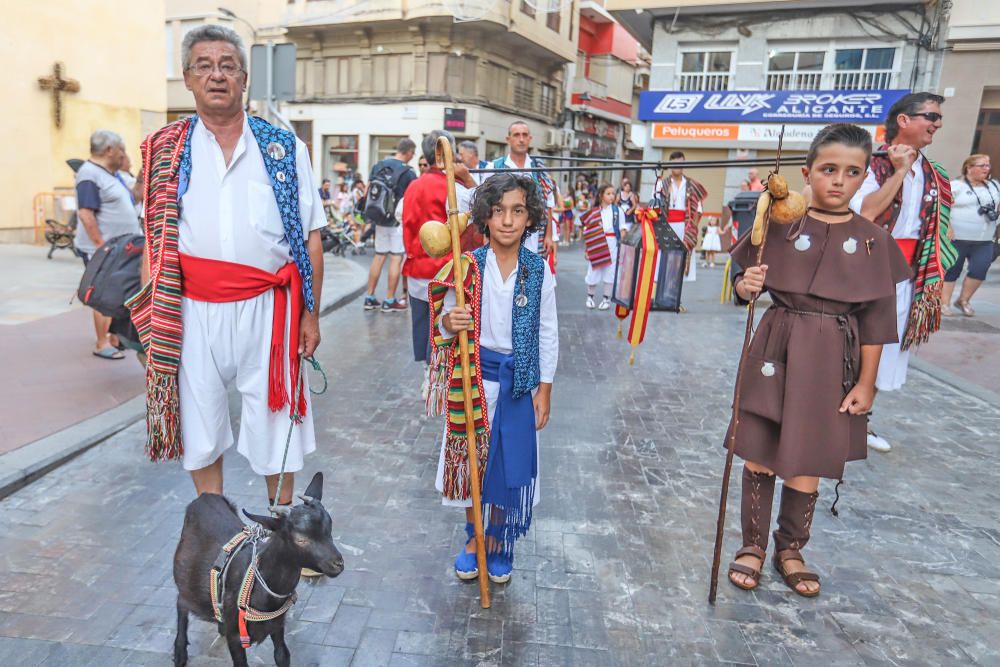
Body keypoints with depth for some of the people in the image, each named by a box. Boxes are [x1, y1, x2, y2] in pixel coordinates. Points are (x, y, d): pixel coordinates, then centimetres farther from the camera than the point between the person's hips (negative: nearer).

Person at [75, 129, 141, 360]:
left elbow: (126, 200, 25)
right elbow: (85, 213, -22)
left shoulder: (110, 173, 14)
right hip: (102, 249, -9)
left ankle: (115, 338, 24)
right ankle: (102, 344, 5)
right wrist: (101, 245, -24)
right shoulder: (90, 174, -15)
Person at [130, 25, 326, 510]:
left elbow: (311, 237, 3)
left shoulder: (283, 148, 4)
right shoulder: (165, 149, 8)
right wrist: (151, 316, 4)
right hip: (192, 311, 2)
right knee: (200, 433, 13)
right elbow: (153, 238, 11)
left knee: (275, 430, 8)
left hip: (267, 309, -1)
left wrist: (310, 313, -1)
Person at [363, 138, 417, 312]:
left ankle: (370, 298, 16)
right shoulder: (408, 172, -11)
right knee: (396, 258, 1)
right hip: (398, 220, -6)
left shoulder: (378, 165, 6)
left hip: (380, 218, 6)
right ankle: (389, 301, 4)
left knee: (379, 256, 13)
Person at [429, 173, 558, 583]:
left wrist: (544, 390, 0)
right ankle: (473, 538, 34)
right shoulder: (468, 267, -6)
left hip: (518, 379, 0)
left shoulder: (539, 272, -5)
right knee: (472, 458, 11)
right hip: (475, 375, 0)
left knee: (510, 464, 8)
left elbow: (548, 334, 1)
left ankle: (499, 543, 32)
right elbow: (443, 324, -1)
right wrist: (449, 324, -25)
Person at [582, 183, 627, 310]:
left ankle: (606, 299, 15)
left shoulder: (618, 210, 2)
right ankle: (590, 297, 23)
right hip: (596, 245, 0)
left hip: (612, 245, 0)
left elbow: (622, 230, 3)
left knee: (610, 272, 5)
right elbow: (587, 231, 5)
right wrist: (586, 248, 1)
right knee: (593, 271, 6)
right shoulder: (593, 211, 3)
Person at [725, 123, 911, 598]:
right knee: (760, 453, 6)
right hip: (776, 350, 0)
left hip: (832, 360, 1)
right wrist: (746, 285, -21)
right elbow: (745, 285, 3)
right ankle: (753, 544, 26)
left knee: (807, 461, 8)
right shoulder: (780, 226, -3)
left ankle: (789, 549, 31)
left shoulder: (873, 241, 0)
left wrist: (866, 382, 1)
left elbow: (875, 317, 2)